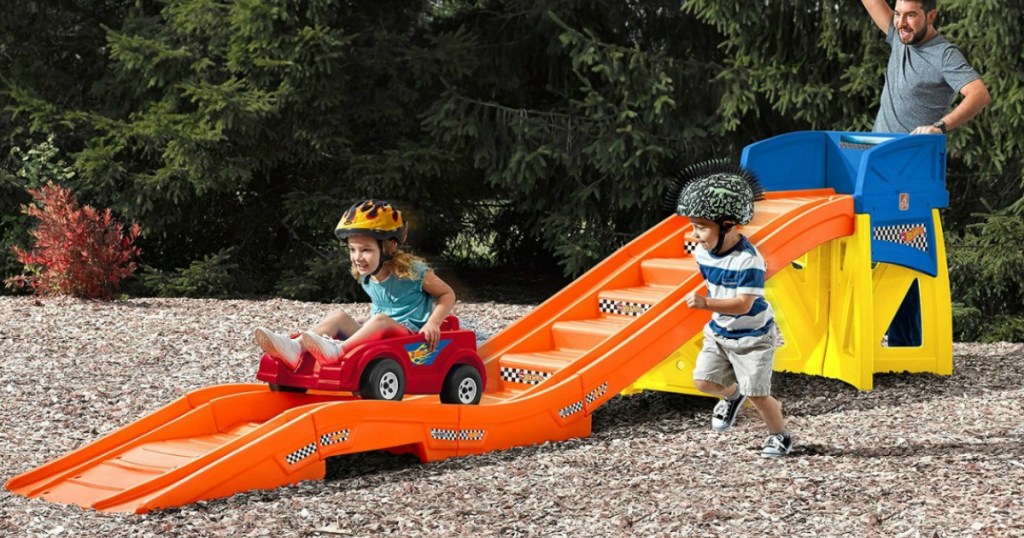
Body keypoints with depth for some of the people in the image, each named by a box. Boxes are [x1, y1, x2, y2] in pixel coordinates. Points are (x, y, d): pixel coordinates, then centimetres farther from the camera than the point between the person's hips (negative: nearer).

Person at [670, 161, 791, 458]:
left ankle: (780, 436, 23)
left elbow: (743, 304, -32)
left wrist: (705, 303, -40)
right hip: (719, 331, 7)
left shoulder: (748, 260, -29)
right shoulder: (703, 252, -5)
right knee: (704, 380, -4)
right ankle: (731, 394, 30)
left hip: (752, 336, -7)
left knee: (756, 392, -3)